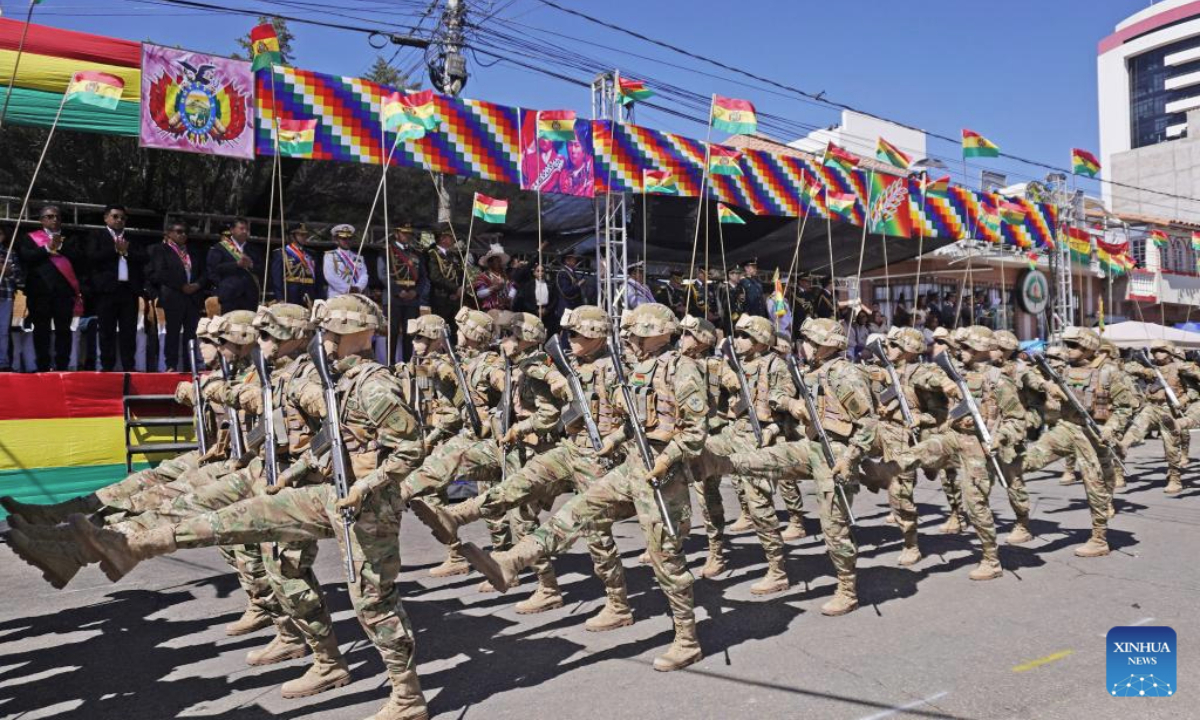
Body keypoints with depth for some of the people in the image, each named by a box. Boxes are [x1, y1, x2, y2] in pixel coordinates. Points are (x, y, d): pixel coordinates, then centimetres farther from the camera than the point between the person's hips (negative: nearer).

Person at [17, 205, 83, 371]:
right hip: (40, 290, -1)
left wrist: (61, 247, -9)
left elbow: (79, 257, 1)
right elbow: (25, 257, -3)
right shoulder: (30, 238, 12)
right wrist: (47, 249, -10)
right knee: (41, 330, 1)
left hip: (64, 289, 1)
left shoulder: (70, 239, 15)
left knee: (63, 330, -1)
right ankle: (43, 367, 4)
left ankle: (62, 367, 3)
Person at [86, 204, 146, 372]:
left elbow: (143, 258, 5)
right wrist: (115, 249, -7)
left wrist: (126, 251, -8)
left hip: (130, 290, 2)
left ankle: (129, 367, 4)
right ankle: (107, 368, 4)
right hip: (107, 289, -2)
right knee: (107, 332, 0)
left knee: (129, 332, 2)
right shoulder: (96, 236, 9)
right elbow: (92, 257, -6)